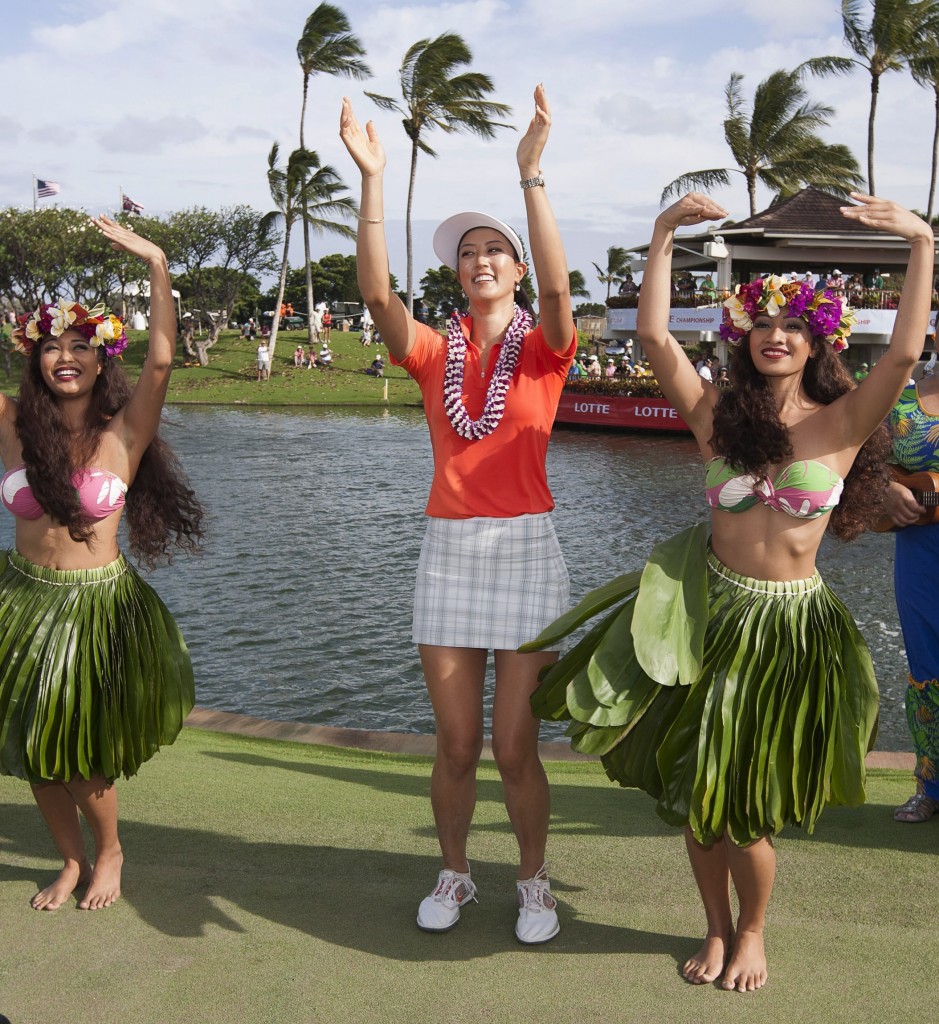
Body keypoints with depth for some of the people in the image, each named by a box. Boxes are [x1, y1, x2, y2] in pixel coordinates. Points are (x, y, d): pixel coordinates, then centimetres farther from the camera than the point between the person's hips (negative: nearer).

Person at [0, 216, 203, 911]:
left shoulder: (123, 434, -8)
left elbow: (163, 360, -21)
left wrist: (158, 263, -27)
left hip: (99, 606, -3)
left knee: (80, 753, 6)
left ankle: (110, 852, 36)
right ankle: (72, 860, 37)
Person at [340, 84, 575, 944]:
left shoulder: (543, 350, 1)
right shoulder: (435, 352, 5)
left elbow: (557, 289, -20)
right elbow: (377, 293, -11)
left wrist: (532, 174, -25)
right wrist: (372, 179, -18)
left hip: (525, 549, -2)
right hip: (448, 550, 2)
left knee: (515, 745, 1)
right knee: (456, 745, 8)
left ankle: (534, 881, 23)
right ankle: (453, 875, 29)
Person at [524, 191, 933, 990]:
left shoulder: (842, 423, -5)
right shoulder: (717, 414, -1)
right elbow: (654, 336, -9)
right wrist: (665, 234, -11)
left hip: (789, 628, -2)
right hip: (709, 613, 2)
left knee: (745, 804, 7)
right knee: (695, 793, 12)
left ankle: (752, 935, 36)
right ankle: (718, 930, 37)